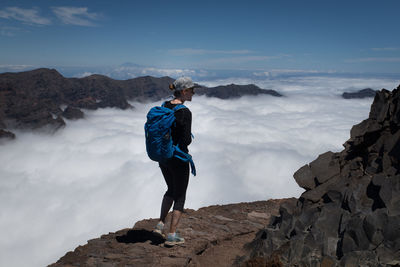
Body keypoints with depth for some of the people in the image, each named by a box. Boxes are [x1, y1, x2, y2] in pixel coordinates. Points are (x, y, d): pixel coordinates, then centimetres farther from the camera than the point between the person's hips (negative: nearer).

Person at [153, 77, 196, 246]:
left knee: (171, 190, 27)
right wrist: (189, 137, -1)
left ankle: (160, 224, 29)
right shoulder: (185, 112, -21)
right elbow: (186, 140, -23)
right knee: (180, 196, 9)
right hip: (177, 158, -7)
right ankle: (172, 236, 16)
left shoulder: (164, 106, 4)